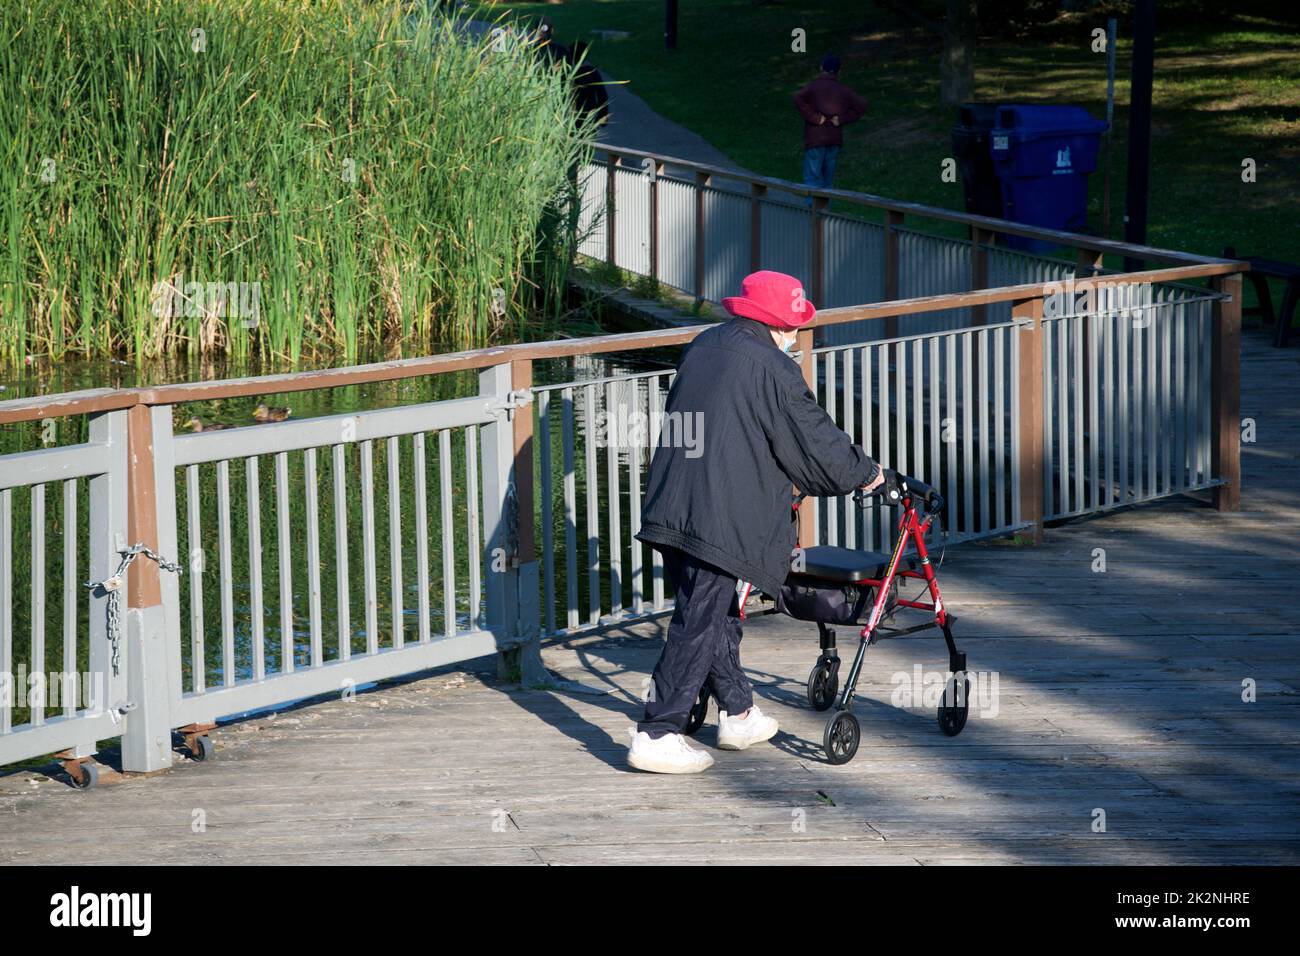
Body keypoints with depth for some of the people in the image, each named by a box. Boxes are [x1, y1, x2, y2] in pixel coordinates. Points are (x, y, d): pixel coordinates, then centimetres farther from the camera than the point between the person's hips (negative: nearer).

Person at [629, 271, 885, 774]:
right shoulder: (773, 369, -10)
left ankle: (737, 714, 33)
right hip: (719, 519, -8)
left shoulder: (702, 347, 14)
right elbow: (816, 441, -4)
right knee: (699, 623, -4)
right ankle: (656, 735, -6)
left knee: (718, 613, 20)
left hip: (670, 507, 8)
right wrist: (865, 472, 14)